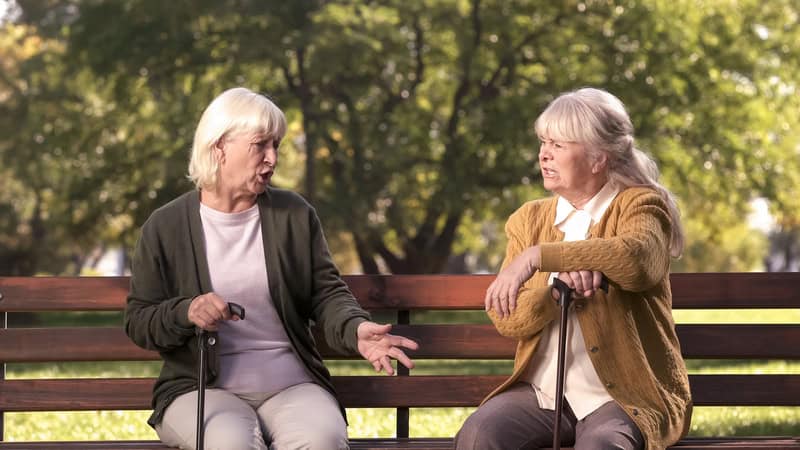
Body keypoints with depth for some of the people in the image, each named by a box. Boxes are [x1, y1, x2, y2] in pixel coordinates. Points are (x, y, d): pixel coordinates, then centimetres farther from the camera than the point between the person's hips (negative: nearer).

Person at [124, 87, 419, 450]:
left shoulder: (294, 215, 10)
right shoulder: (165, 227, 4)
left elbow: (327, 294, 8)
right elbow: (137, 321, 5)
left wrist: (356, 329, -15)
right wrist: (186, 313, -18)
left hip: (292, 384, 2)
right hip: (202, 389, -2)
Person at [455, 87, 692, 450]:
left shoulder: (640, 205, -1)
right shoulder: (530, 219, 12)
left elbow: (638, 259, -27)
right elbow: (506, 320, 1)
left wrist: (538, 257, -30)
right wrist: (559, 287, -19)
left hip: (623, 396, -4)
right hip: (542, 392, 4)